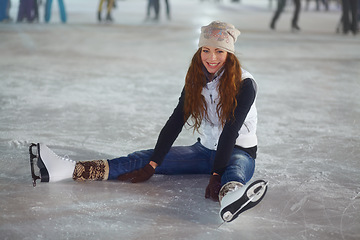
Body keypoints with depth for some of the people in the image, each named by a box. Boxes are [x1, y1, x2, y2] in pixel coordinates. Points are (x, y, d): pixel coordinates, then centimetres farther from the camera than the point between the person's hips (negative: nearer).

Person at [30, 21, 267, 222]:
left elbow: (230, 131, -25)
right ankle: (68, 169, -23)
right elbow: (175, 122, -4)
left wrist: (216, 175, -34)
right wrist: (153, 164, -11)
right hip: (205, 150, 6)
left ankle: (230, 196, -82)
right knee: (144, 158, -10)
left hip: (239, 152, -5)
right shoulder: (196, 81, 0)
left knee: (235, 170, -42)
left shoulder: (244, 84, -16)